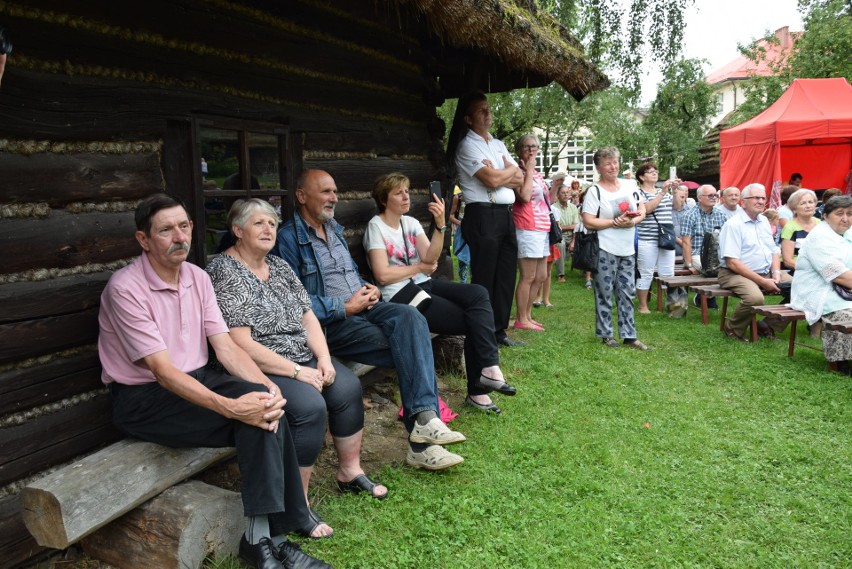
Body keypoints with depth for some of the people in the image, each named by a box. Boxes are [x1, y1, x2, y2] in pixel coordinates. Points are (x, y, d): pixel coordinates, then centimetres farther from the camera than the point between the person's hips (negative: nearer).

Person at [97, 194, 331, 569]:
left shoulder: (197, 277, 4)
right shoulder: (126, 288, -17)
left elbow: (225, 346, -2)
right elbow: (163, 371, -23)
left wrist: (265, 385, -21)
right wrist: (230, 406, -33)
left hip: (194, 380, 6)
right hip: (142, 398, -6)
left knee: (263, 403, -23)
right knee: (250, 411, -27)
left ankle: (264, 536, -16)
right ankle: (265, 534, -15)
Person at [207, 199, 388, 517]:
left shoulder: (279, 265, 11)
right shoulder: (224, 274, -13)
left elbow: (307, 316, 10)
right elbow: (242, 345, -20)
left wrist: (323, 357, -7)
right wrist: (297, 372, -20)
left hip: (302, 356, 8)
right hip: (260, 368, -8)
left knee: (348, 387, -12)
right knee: (310, 405, -28)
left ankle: (350, 471, 7)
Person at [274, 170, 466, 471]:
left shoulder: (334, 229, 21)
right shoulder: (288, 237, -6)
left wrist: (368, 289, 6)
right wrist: (345, 308, -16)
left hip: (362, 306, 7)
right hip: (329, 321, -7)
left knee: (410, 317, -25)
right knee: (410, 349, -24)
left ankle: (423, 419, -29)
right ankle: (422, 440, -18)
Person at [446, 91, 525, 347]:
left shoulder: (498, 144, 20)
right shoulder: (467, 146, -4)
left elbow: (519, 179, 11)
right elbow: (492, 180, -15)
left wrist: (499, 176, -7)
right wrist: (510, 169, 3)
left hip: (506, 215, 8)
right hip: (483, 215, -8)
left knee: (506, 276, 10)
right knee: (484, 278, -3)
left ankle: (499, 331, 19)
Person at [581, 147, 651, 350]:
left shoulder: (630, 185, 9)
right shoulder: (594, 191, -7)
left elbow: (642, 209, 14)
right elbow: (588, 222, -14)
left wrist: (633, 221, -7)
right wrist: (615, 222, -19)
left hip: (627, 249, 5)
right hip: (605, 249, -5)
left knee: (627, 293, 8)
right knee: (605, 293, 2)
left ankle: (629, 336, 14)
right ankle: (605, 334, 14)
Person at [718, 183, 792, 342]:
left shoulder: (764, 221, 14)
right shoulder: (733, 225, -12)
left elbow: (775, 251, 19)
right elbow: (732, 263, -19)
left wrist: (776, 273, -3)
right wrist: (762, 282, -19)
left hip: (767, 272, 8)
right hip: (736, 274, -8)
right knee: (755, 298, -35)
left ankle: (769, 325, 5)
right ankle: (733, 329, -7)